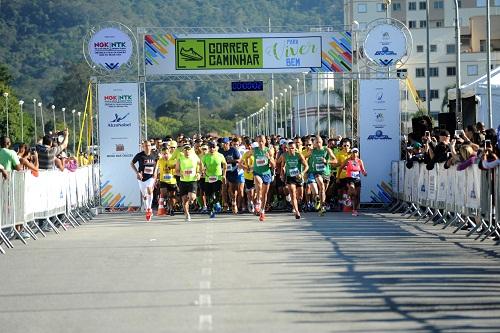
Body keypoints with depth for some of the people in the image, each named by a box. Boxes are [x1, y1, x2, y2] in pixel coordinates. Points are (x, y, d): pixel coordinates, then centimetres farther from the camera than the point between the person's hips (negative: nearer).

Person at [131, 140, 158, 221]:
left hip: (151, 177, 0)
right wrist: (137, 173, -9)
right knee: (144, 195, 8)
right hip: (142, 177, 0)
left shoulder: (154, 155, -2)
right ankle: (147, 211, 25)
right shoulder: (139, 155, -9)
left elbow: (156, 163, 18)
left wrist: (155, 171, 3)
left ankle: (149, 208, -14)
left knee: (149, 190, -25)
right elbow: (132, 163, 2)